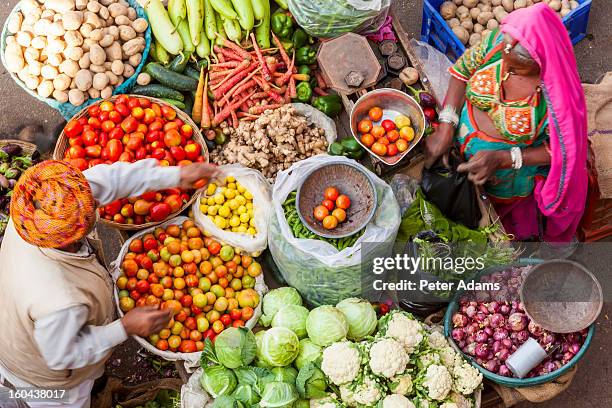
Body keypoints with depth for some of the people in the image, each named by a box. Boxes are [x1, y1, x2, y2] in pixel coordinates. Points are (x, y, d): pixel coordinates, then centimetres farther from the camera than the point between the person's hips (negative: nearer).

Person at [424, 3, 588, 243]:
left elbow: (560, 149, -22)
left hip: (505, 178, -3)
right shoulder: (498, 41, -28)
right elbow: (463, 70, -12)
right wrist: (445, 128, -23)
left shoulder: (556, 96, -37)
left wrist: (502, 159, -32)